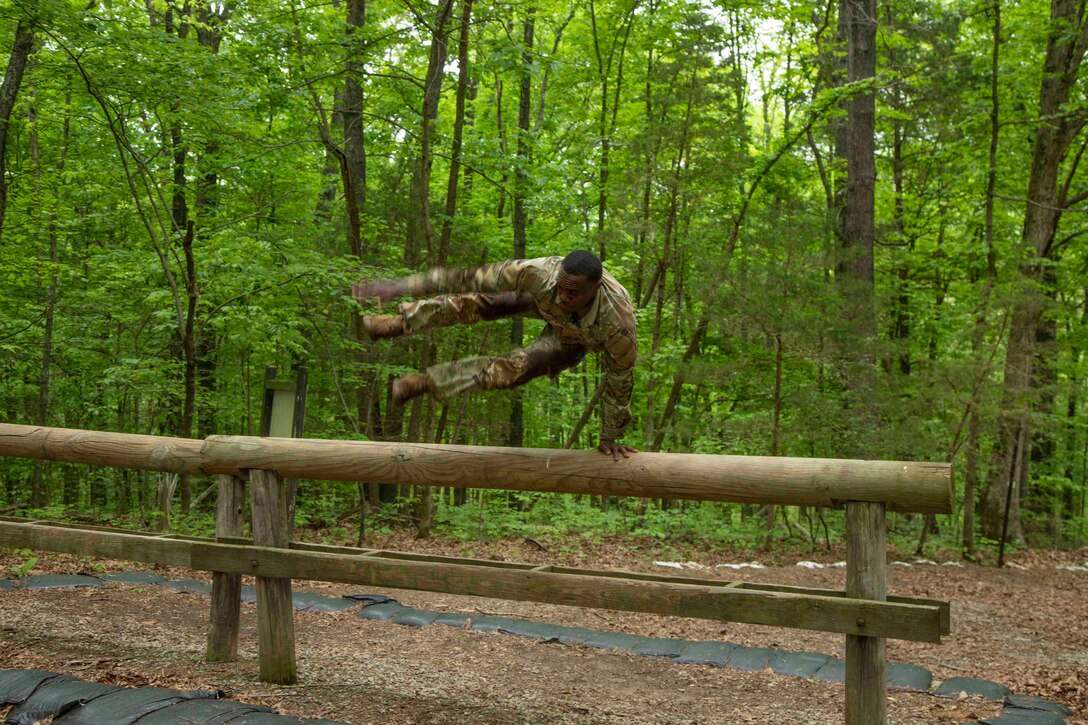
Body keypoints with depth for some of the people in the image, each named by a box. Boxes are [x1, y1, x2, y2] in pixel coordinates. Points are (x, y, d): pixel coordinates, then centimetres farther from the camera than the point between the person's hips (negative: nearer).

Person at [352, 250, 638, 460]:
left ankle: (426, 381, -2)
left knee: (516, 368, -17)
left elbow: (619, 381, -28)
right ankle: (401, 322, 13)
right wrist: (404, 285, -40)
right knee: (478, 304, -10)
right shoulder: (543, 273, -44)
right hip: (543, 304, 2)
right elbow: (473, 279, -39)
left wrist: (609, 437, -15)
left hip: (576, 338, -2)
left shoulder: (619, 324, -47)